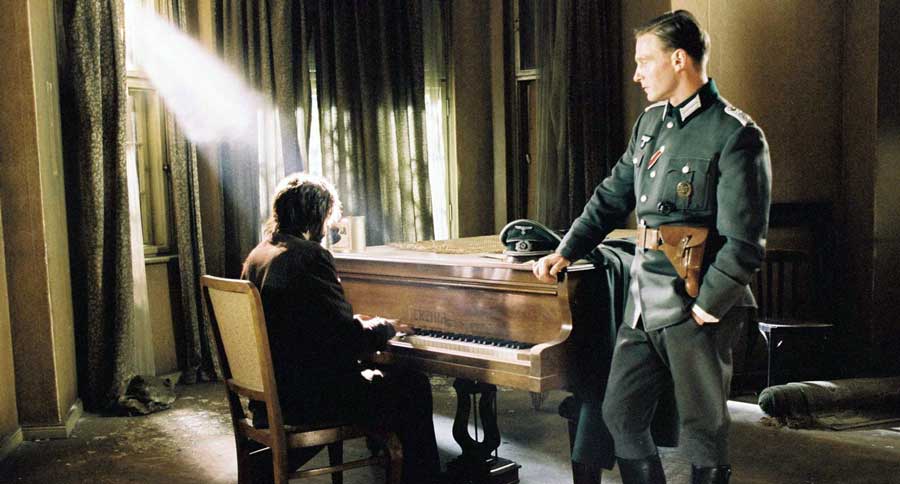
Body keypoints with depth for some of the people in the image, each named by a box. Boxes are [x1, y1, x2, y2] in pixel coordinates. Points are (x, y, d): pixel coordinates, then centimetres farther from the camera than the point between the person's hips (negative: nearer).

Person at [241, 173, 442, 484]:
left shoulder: (257, 255, 8)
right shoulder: (310, 256, -20)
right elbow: (350, 340, -21)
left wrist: (356, 324, 20)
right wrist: (387, 327, -2)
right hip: (306, 399, -9)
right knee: (413, 387, 6)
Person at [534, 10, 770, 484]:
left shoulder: (735, 134, -12)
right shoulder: (650, 122, 12)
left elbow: (744, 244, -17)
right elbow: (612, 197, 17)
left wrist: (705, 308, -16)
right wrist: (566, 252, 12)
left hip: (696, 307, -7)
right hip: (643, 303, 8)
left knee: (702, 432, 8)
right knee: (620, 415, 14)